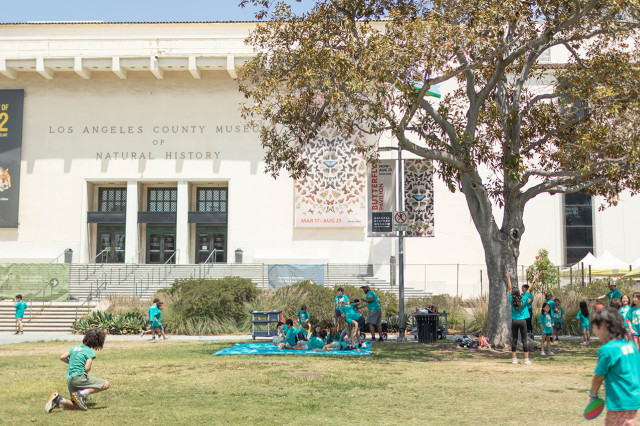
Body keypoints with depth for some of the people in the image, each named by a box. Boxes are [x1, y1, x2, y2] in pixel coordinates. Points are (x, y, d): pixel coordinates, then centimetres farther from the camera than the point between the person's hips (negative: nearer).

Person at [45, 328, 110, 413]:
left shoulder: (76, 347, 17)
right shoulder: (90, 351, -4)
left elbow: (62, 357, 13)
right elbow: (87, 368, -14)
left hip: (69, 379, 8)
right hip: (79, 377, -8)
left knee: (78, 407, 11)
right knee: (106, 384, -9)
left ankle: (58, 399, -9)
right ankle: (81, 394, -18)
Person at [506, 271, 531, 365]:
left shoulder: (512, 301, -3)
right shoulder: (523, 300, -9)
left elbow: (509, 289, 4)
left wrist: (508, 278, 11)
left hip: (514, 321, 2)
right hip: (522, 321, -2)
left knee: (514, 340, 6)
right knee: (524, 340, 0)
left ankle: (514, 358, 7)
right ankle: (526, 359, -2)